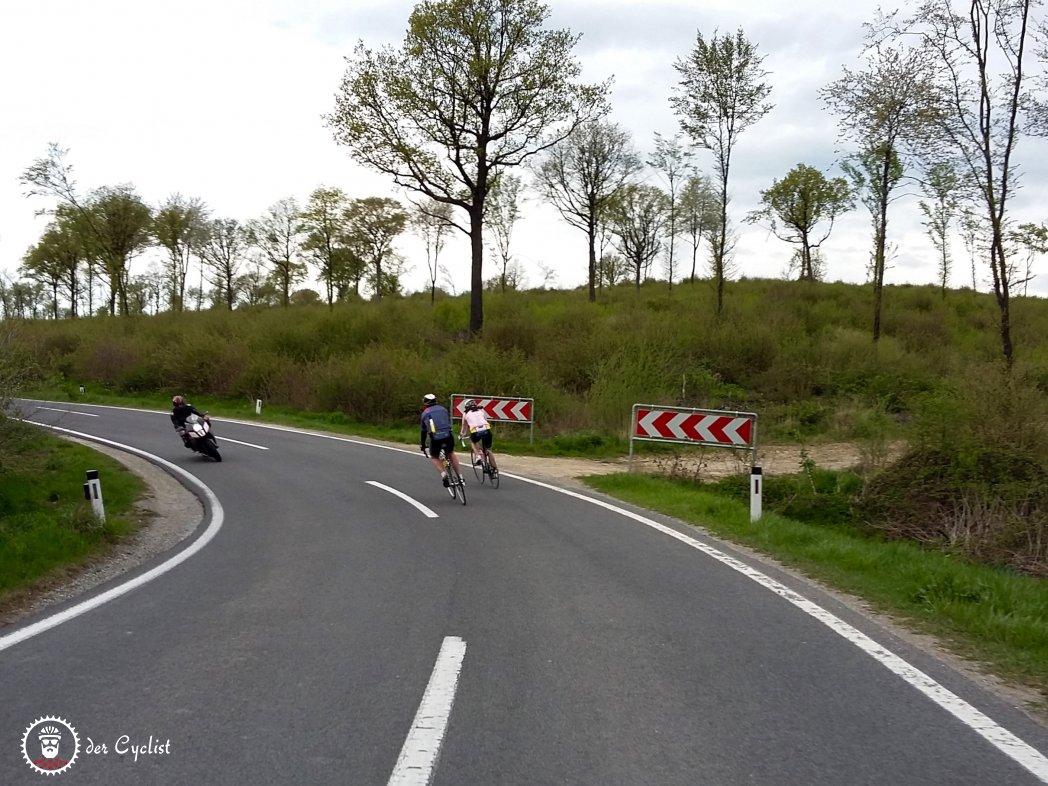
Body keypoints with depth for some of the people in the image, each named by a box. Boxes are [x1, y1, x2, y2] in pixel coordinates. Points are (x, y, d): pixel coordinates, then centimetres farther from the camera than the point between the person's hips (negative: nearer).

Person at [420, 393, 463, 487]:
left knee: (434, 457, 23)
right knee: (451, 454, 28)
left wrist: (422, 445, 35)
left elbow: (424, 431, 24)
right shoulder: (443, 409, 23)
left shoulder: (425, 413, 19)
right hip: (448, 435, 2)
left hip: (435, 437, -2)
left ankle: (443, 474, -3)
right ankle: (460, 476, 20)